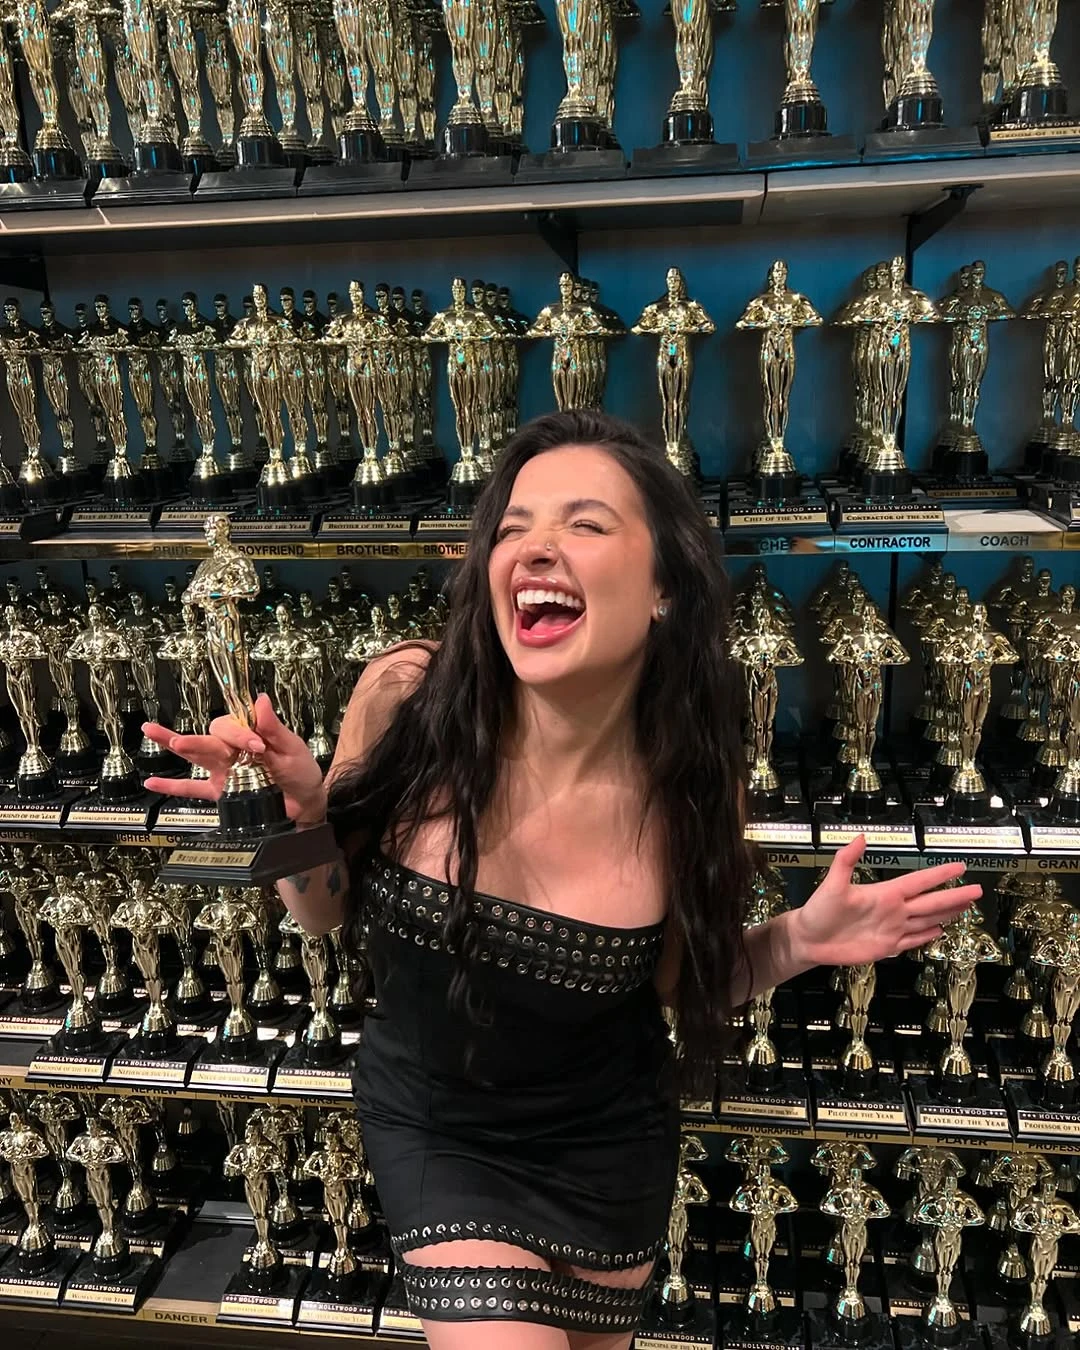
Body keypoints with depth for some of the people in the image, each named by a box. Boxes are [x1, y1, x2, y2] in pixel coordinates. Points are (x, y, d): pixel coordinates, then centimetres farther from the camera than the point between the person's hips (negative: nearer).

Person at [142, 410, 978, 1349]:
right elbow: (326, 912, -7)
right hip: (429, 1127, -1)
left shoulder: (692, 787, -22)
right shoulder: (407, 701, -24)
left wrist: (797, 942, -21)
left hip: (606, 1149, 2)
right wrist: (294, 809, -27)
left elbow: (677, 979, -4)